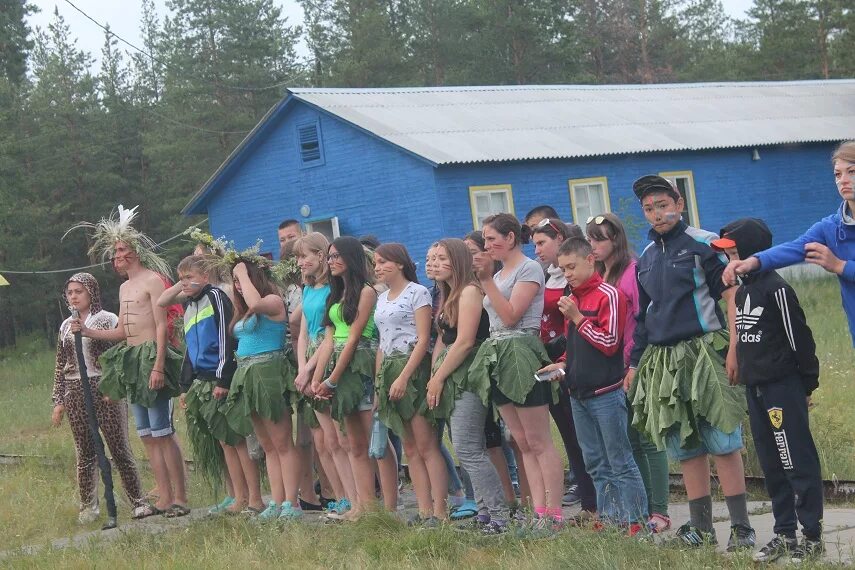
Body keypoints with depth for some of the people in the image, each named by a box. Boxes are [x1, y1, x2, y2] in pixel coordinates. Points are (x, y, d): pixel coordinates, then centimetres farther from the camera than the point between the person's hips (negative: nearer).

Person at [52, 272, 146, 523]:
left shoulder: (108, 320, 0)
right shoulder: (66, 326, 13)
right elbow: (60, 366, 15)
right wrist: (58, 401, 11)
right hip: (75, 394, 4)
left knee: (120, 447, -3)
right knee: (84, 453, 6)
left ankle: (138, 500, 2)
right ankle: (88, 505, 14)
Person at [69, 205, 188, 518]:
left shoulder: (153, 280, -7)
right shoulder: (124, 287, 20)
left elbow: (161, 326, -13)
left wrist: (158, 366, -21)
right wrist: (87, 331, 11)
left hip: (152, 355, -9)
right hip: (131, 360, 9)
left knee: (162, 431, -10)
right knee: (147, 434, 7)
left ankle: (180, 498, -7)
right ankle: (164, 498, 10)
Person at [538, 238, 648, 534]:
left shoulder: (608, 295, -10)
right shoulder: (572, 298, 14)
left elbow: (609, 343, -16)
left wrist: (577, 317, -15)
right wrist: (563, 365, 7)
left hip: (605, 393, -8)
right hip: (579, 392, 8)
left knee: (620, 462, -5)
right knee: (596, 464, 11)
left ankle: (636, 520, -3)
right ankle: (609, 518, 17)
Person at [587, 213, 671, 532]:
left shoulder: (633, 272, -9)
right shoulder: (596, 277, 12)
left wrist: (636, 364, -16)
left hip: (636, 369, -7)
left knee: (647, 440, -4)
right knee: (629, 441, 10)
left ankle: (659, 511, 0)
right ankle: (644, 507, 17)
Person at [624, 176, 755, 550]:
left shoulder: (703, 244, -3)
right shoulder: (646, 258, 17)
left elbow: (733, 298, -7)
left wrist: (733, 350, -15)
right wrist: (634, 363, 21)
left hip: (704, 352, -6)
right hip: (662, 362, 6)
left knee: (722, 442, -9)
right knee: (685, 449, 7)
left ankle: (741, 528, -7)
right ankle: (701, 528, 12)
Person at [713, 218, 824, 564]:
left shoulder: (776, 289, -13)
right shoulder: (741, 293, 11)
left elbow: (799, 338, -11)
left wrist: (808, 383, -7)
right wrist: (744, 374, 16)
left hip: (783, 388, -9)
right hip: (755, 389, 9)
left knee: (797, 461, -5)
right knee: (771, 465, 11)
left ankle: (812, 536, -1)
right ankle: (784, 534, 18)